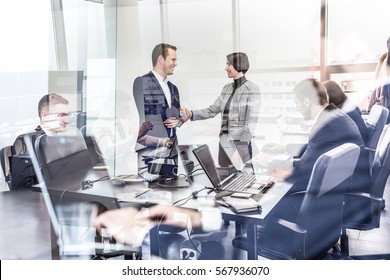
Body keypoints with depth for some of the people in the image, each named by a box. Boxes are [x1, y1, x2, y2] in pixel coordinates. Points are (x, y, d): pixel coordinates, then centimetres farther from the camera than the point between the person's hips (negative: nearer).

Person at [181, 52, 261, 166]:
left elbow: (251, 123, -14)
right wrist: (191, 114, -3)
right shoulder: (227, 88, 12)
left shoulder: (252, 89, -9)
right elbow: (212, 111, 12)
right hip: (224, 142, 6)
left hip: (240, 141, -6)